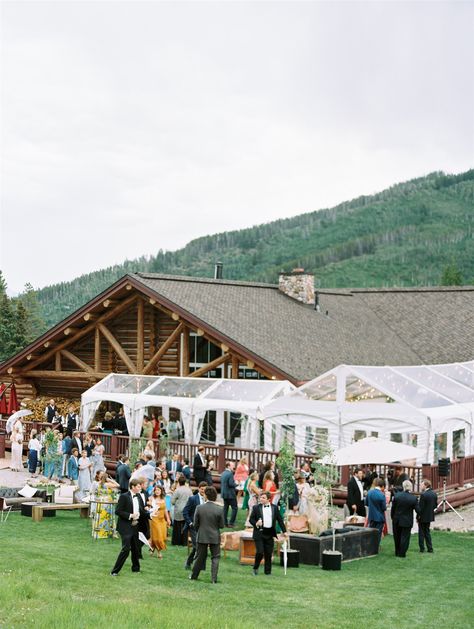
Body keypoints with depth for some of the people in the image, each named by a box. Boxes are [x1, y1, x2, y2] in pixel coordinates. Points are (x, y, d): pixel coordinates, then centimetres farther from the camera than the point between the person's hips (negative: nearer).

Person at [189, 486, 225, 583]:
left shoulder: (199, 508, -11)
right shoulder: (219, 509, -12)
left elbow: (196, 524, -3)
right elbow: (221, 525, -6)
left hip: (202, 536, 1)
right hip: (215, 537, -1)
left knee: (200, 557, 15)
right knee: (215, 557, 9)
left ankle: (194, 576, 25)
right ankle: (214, 578, 5)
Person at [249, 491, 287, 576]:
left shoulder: (274, 508, 8)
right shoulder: (256, 508, 2)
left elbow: (280, 520, 11)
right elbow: (251, 519, 4)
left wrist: (284, 531, 6)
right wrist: (256, 524, -17)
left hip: (269, 533, 2)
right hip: (259, 533, -2)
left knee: (268, 554, 4)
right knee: (260, 552, -10)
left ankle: (268, 571, 14)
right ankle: (255, 568, 11)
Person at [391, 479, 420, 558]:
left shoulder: (397, 495, -11)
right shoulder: (413, 498, -14)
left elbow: (393, 508, -4)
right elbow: (418, 510, -11)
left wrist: (392, 517, 9)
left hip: (397, 520, 2)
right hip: (407, 521, -2)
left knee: (397, 537, 17)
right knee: (405, 537, 8)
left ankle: (397, 552, 28)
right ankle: (402, 553, 8)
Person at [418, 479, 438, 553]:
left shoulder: (423, 495, -22)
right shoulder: (434, 493, 1)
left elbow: (420, 507, -20)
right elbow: (435, 505, 7)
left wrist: (418, 517, -12)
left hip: (423, 517, -7)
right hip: (430, 516, 7)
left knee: (421, 533, 6)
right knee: (427, 532, 18)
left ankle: (422, 548, 10)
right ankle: (430, 548, 17)